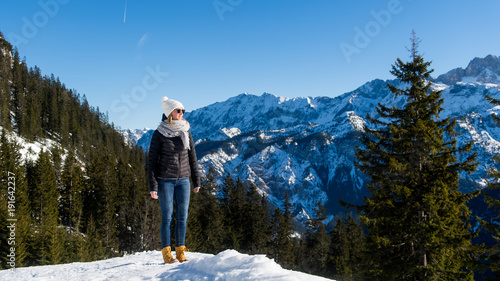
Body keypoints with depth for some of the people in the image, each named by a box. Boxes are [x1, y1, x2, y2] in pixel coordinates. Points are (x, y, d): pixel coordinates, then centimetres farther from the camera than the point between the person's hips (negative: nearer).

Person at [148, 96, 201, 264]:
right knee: (167, 217, -1)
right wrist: (153, 186, -8)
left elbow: (192, 157, 12)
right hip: (165, 180, -4)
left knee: (182, 217, 4)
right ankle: (166, 253, 8)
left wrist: (196, 181, 11)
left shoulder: (186, 132, 7)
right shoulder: (159, 134, -5)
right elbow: (152, 160, -4)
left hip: (183, 180, 4)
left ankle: (180, 252, 14)